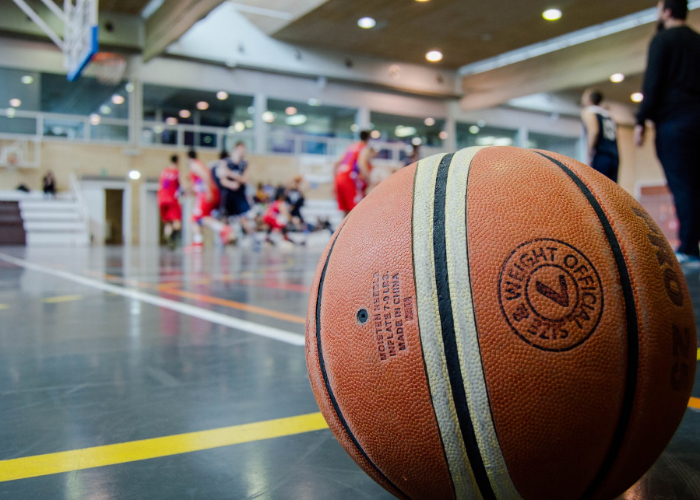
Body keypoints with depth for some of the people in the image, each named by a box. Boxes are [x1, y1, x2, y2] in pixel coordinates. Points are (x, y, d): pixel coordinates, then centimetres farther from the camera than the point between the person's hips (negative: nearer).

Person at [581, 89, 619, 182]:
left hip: (600, 155, -7)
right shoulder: (607, 113, 26)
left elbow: (594, 131, -13)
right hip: (614, 157, 7)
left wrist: (589, 156, -15)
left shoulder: (588, 111, 5)